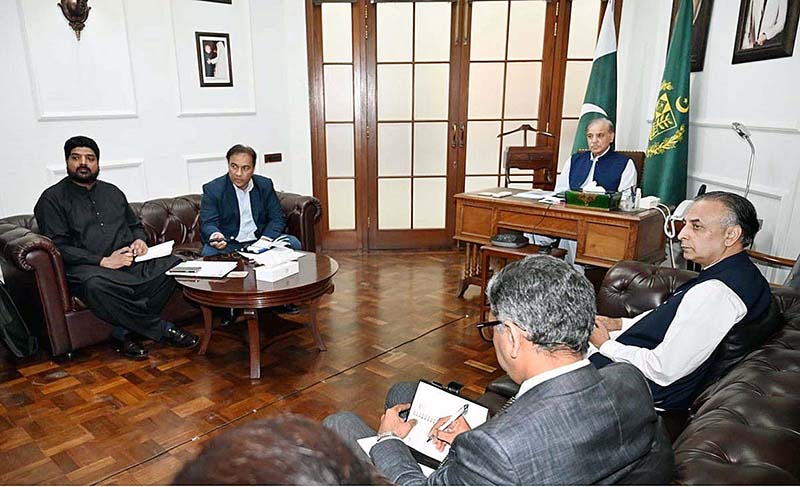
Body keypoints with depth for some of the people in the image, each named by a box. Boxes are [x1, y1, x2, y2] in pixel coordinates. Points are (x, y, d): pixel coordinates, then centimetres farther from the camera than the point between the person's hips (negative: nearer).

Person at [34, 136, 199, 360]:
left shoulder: (112, 192, 22)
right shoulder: (53, 198, 5)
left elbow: (135, 224, 31)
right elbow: (58, 247, -5)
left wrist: (140, 240, 5)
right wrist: (103, 261, -16)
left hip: (131, 262, 5)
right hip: (88, 268, -4)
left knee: (176, 264, -23)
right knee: (95, 284, -41)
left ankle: (126, 331, -20)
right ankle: (162, 329, -26)